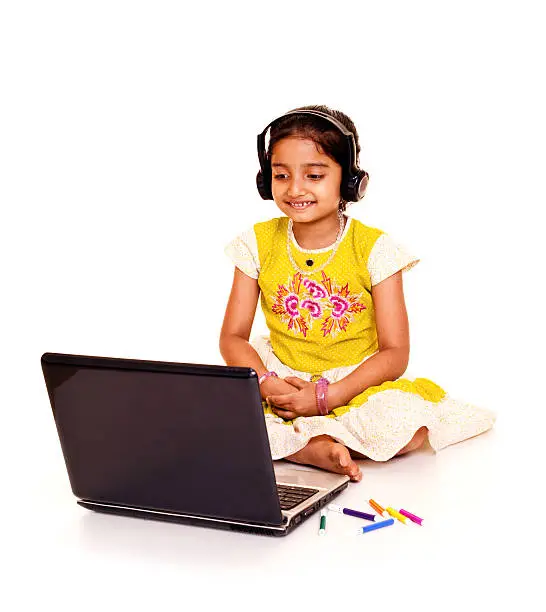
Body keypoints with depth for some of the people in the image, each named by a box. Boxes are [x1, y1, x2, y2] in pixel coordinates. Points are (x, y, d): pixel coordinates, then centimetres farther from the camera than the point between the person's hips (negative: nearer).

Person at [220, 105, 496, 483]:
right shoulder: (259, 243, 1)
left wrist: (326, 396, -21)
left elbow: (394, 353, -9)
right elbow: (233, 337, 2)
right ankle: (317, 449, -28)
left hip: (353, 384, -2)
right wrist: (265, 382, -19)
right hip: (279, 379, 2)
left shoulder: (374, 249, -6)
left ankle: (284, 441, -22)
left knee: (410, 424, -33)